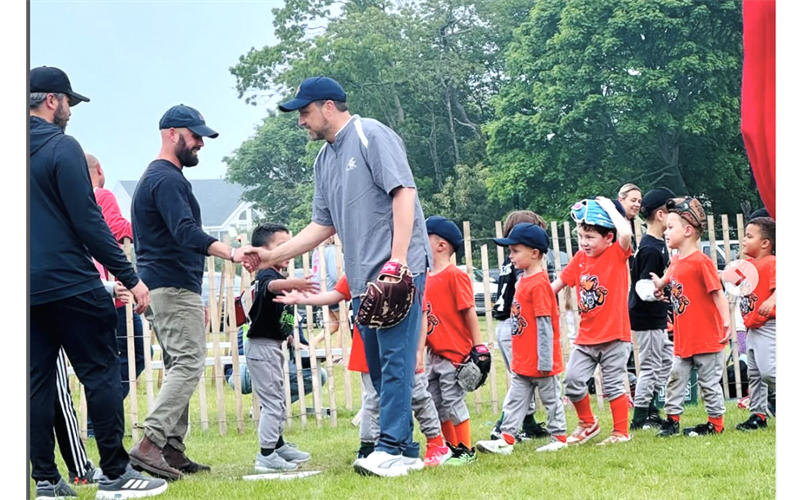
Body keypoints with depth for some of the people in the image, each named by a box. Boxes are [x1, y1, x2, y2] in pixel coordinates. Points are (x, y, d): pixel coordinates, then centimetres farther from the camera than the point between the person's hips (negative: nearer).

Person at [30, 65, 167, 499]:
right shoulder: (61, 148, -9)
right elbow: (87, 221, -14)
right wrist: (130, 278, -11)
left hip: (31, 288, 7)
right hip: (70, 284, -7)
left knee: (38, 381, 8)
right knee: (100, 374, -1)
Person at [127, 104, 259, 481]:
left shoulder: (155, 178, 22)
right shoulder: (167, 179, -13)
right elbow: (186, 232, -27)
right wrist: (230, 253, -40)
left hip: (159, 289, 11)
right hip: (174, 289, -11)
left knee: (179, 367, 11)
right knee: (188, 364, -15)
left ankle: (172, 452, 9)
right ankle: (149, 445, -23)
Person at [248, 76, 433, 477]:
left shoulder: (371, 136, -5)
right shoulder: (325, 160, 20)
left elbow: (404, 193, -14)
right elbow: (324, 224, 23)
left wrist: (397, 261, -21)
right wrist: (273, 256, 15)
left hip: (398, 270, -9)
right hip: (362, 278, 9)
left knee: (395, 360, -12)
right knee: (379, 368, 8)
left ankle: (391, 449, -16)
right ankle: (407, 452, 11)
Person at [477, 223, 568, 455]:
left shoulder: (539, 284, -18)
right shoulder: (523, 280, 10)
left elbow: (544, 324, -20)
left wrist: (544, 361, -21)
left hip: (540, 361, -9)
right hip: (522, 361, 9)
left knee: (550, 397, 5)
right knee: (515, 399, 8)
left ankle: (559, 437, 15)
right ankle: (507, 439, 9)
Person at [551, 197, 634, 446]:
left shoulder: (616, 254, -8)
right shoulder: (580, 258, 6)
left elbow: (625, 233, -29)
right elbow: (560, 281, 14)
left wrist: (609, 207, -18)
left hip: (614, 334, -5)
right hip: (586, 336, 5)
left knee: (613, 385, 1)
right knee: (572, 380, -1)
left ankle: (621, 432, 15)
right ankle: (587, 423, 20)